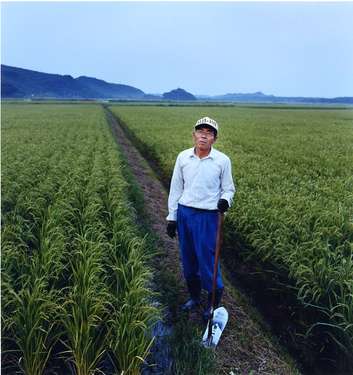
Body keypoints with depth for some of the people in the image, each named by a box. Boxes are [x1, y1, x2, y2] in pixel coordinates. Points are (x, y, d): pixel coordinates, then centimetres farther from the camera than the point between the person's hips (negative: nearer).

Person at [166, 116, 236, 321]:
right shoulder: (183, 157, 1)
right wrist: (172, 216, 6)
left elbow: (228, 189, 2)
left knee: (207, 260, 1)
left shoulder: (223, 160, -6)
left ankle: (215, 301, 26)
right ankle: (194, 296, 37)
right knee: (188, 259, 15)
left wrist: (225, 200, -21)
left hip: (207, 216, -3)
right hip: (184, 213, 4)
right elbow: (176, 188, 6)